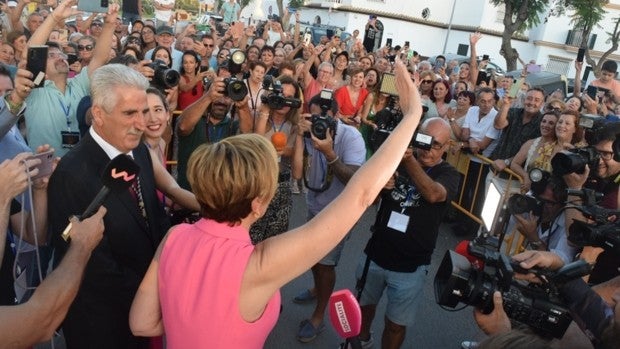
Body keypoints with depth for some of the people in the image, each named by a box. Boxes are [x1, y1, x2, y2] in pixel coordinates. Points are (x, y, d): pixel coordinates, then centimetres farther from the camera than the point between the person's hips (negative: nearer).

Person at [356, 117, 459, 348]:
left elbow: (433, 194, -31)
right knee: (364, 304, 22)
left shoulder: (448, 174, -9)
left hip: (409, 267, -3)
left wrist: (409, 159, -44)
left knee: (396, 324, 8)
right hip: (374, 254, 3)